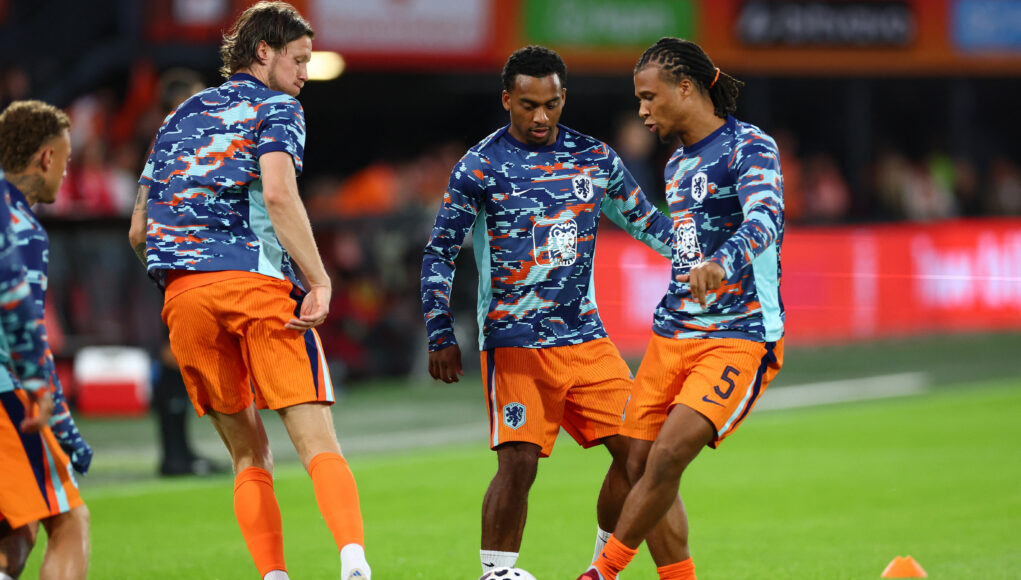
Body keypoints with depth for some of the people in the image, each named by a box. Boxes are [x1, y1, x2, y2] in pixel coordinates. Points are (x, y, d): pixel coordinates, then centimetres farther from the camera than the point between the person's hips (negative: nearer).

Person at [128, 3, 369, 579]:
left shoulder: (181, 116, 26)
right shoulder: (276, 108, 7)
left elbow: (139, 232, 24)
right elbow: (279, 194, -13)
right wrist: (320, 283, -14)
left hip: (182, 293, 5)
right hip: (257, 280, -5)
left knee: (249, 454, 12)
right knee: (318, 442, -10)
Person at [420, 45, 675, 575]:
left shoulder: (595, 158, 8)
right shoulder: (479, 167, -4)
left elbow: (645, 220, 20)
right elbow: (439, 256, 0)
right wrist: (441, 337, -7)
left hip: (586, 335, 4)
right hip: (515, 342, -4)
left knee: (635, 449, -2)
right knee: (518, 462, -15)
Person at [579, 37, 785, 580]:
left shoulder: (750, 147, -10)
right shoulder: (678, 163, 15)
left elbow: (766, 219, -30)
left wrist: (721, 263, -48)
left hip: (739, 339, -8)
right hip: (671, 335, 8)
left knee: (667, 458, -19)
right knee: (641, 465, 2)